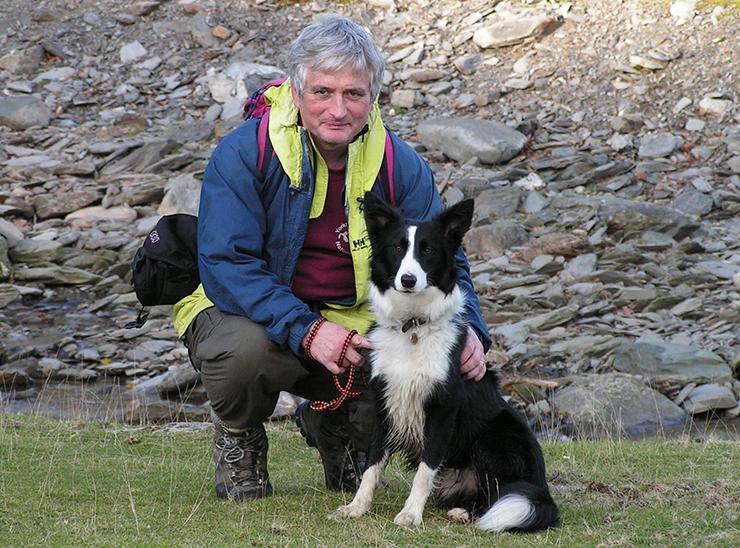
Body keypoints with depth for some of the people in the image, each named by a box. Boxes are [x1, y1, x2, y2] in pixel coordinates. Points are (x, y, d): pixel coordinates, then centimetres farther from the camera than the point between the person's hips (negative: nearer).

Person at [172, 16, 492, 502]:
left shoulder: (402, 166, -6)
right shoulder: (243, 154, -17)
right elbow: (225, 266, -23)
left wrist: (468, 331, -24)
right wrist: (305, 330, -36)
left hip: (352, 322, 3)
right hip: (253, 312, -3)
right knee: (246, 349, -38)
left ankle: (332, 427, 14)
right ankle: (238, 437, 0)